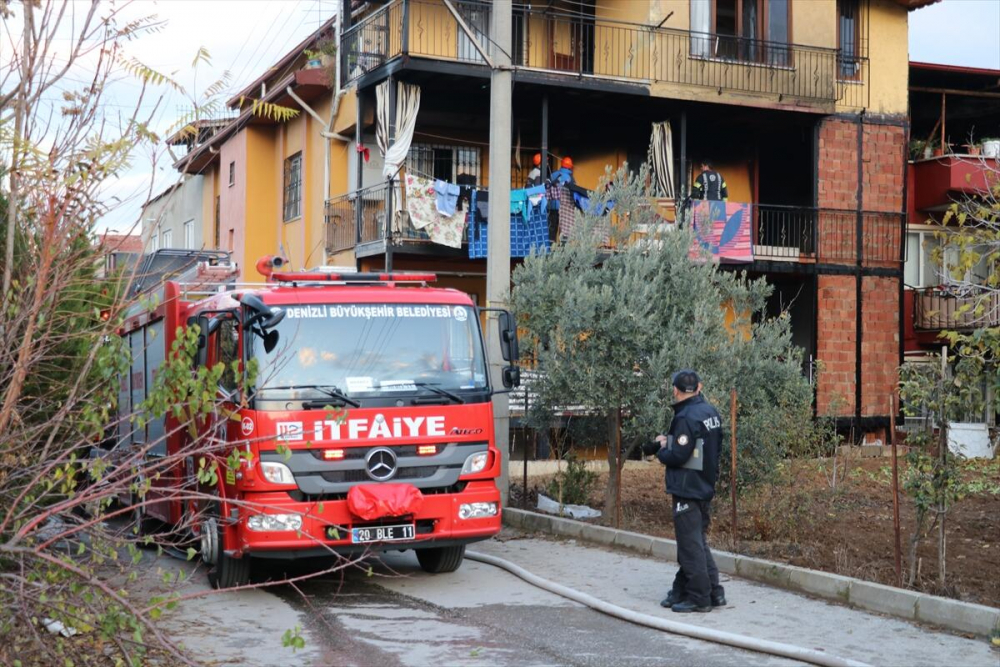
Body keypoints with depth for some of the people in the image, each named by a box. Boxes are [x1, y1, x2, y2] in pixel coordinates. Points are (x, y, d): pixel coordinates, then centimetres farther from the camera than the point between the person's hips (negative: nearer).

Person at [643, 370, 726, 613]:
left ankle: (700, 597, 2)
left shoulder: (687, 417, -19)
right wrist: (669, 441, 11)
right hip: (705, 487, 9)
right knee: (696, 542, 15)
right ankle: (682, 591, 23)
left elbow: (678, 456, -23)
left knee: (691, 544, -2)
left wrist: (661, 449, -2)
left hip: (687, 490, -9)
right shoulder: (710, 412, 9)